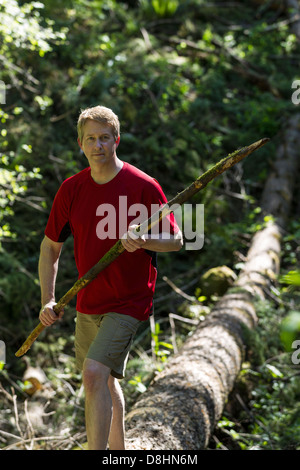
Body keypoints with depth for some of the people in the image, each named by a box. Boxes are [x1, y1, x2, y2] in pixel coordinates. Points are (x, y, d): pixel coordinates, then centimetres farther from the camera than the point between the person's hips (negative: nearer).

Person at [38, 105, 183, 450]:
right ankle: (117, 448, 39)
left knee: (94, 374, -21)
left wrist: (142, 240, -28)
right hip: (88, 302, 6)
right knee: (105, 380, 19)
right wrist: (48, 300, -1)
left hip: (129, 302, -5)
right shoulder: (71, 188, 0)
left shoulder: (143, 186, -12)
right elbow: (50, 246, 7)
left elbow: (176, 241, -7)